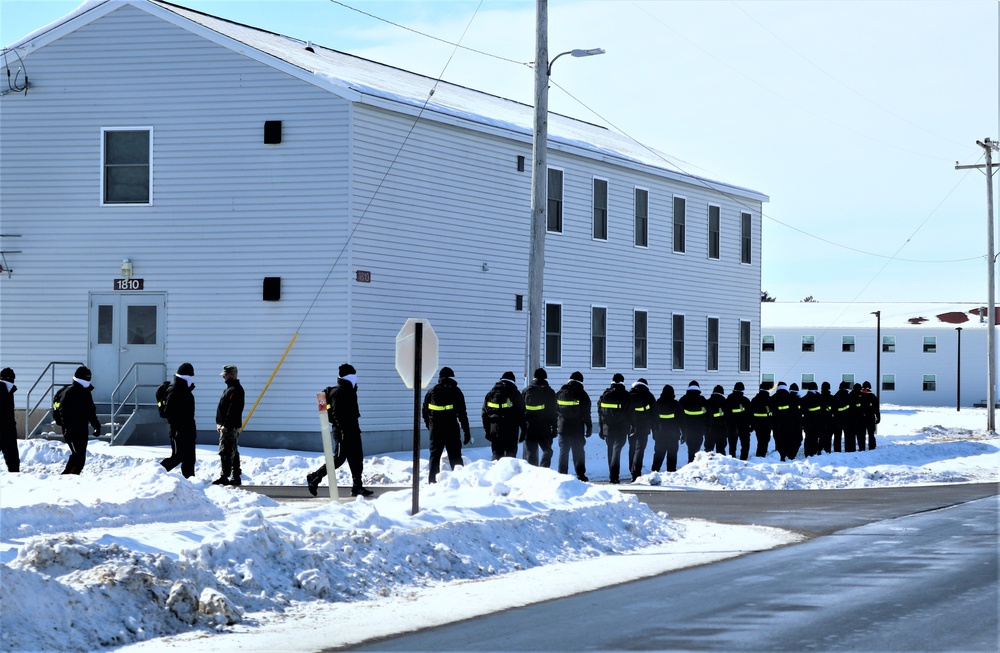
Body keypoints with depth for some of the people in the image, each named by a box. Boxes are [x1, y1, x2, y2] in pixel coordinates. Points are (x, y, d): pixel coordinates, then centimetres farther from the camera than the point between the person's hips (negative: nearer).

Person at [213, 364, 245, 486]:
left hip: (230, 427, -11)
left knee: (226, 452, -11)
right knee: (233, 452, 12)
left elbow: (233, 410, -22)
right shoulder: (229, 389, 19)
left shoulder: (235, 390, -14)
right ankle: (236, 477, 16)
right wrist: (221, 424, 18)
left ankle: (224, 477, -12)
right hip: (226, 426, 11)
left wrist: (226, 425, -25)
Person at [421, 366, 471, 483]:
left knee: (434, 456, 9)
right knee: (455, 456, 2)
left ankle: (432, 480, 6)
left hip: (435, 430, 2)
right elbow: (462, 414, -4)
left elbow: (425, 412, 11)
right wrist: (467, 432, -1)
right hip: (451, 430, -2)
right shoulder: (455, 391, -2)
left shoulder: (431, 392, 7)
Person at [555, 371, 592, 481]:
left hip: (563, 427, 3)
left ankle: (562, 475, 3)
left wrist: (555, 426, 12)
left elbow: (554, 410, 8)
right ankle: (580, 474, -1)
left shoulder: (560, 393, 6)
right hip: (577, 429, -3)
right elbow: (586, 413, -4)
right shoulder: (582, 394, -4)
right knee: (578, 452, 2)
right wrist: (589, 427, 1)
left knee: (563, 451, 7)